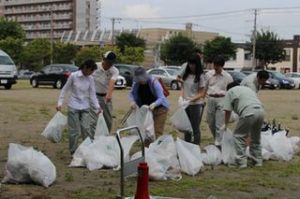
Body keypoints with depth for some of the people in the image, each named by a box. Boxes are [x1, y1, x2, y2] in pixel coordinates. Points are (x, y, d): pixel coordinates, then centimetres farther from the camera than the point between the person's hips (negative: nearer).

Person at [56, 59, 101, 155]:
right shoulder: (73, 76, -11)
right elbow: (65, 89, -3)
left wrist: (97, 106, -10)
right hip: (73, 107, -3)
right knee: (74, 131, 1)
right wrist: (60, 103, -7)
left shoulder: (90, 79, -1)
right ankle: (73, 152, 14)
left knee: (86, 129, -1)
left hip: (85, 107, 3)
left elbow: (92, 94, 2)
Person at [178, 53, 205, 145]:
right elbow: (183, 87, 11)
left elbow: (201, 94, -9)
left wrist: (190, 100, -22)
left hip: (196, 104, -5)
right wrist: (181, 97, -9)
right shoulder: (185, 73, 4)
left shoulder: (200, 76, -9)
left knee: (195, 128, 2)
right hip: (185, 104, 5)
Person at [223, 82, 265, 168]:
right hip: (260, 112, 7)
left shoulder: (230, 92, 15)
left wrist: (226, 124, 25)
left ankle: (241, 162, 4)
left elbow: (227, 111, 11)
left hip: (249, 114, -7)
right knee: (256, 137, 21)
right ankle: (258, 161, 27)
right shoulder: (248, 89, 34)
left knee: (239, 136, 7)